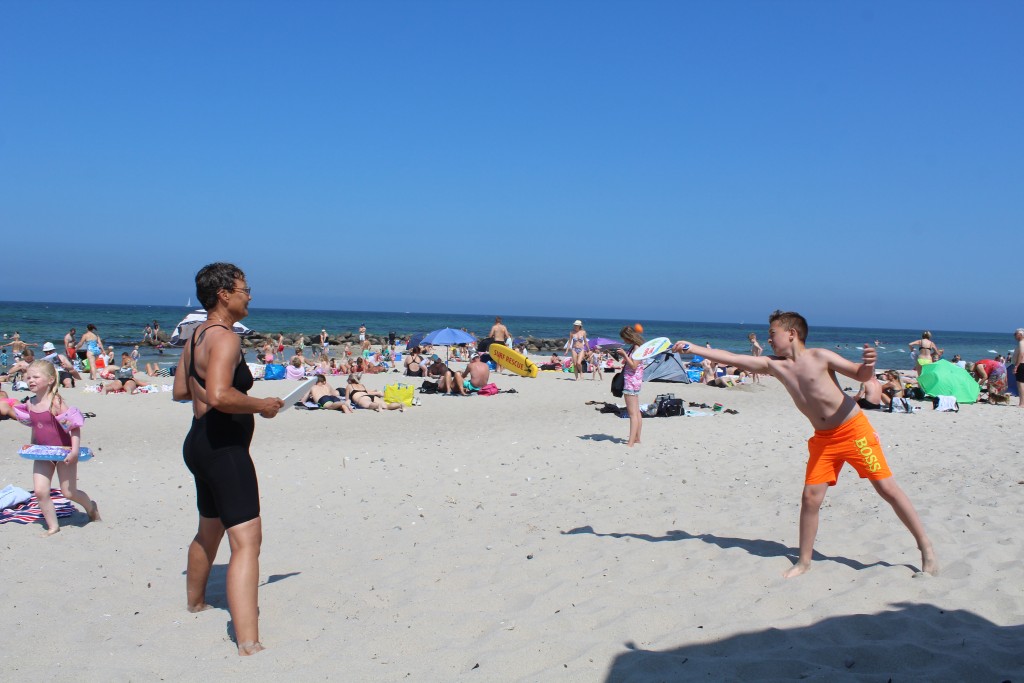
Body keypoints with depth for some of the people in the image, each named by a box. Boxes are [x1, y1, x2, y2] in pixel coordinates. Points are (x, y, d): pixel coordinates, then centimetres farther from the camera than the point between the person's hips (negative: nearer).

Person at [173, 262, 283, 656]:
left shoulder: (197, 336, 13)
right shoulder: (225, 338, -18)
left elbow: (180, 391, 21)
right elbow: (219, 396, -32)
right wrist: (261, 406, -18)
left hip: (201, 444, 11)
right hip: (224, 447, -11)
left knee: (210, 530, 29)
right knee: (246, 540, -16)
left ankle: (195, 603, 50)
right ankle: (248, 645, -23)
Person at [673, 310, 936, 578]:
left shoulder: (820, 356, -11)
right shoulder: (774, 365, 1)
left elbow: (861, 375, -5)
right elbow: (731, 358, 0)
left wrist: (868, 363, -28)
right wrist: (693, 348, -3)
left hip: (854, 429, -5)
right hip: (823, 439, 5)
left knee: (888, 489, -2)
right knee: (810, 497, -1)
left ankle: (926, 548, 11)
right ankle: (804, 561, 11)